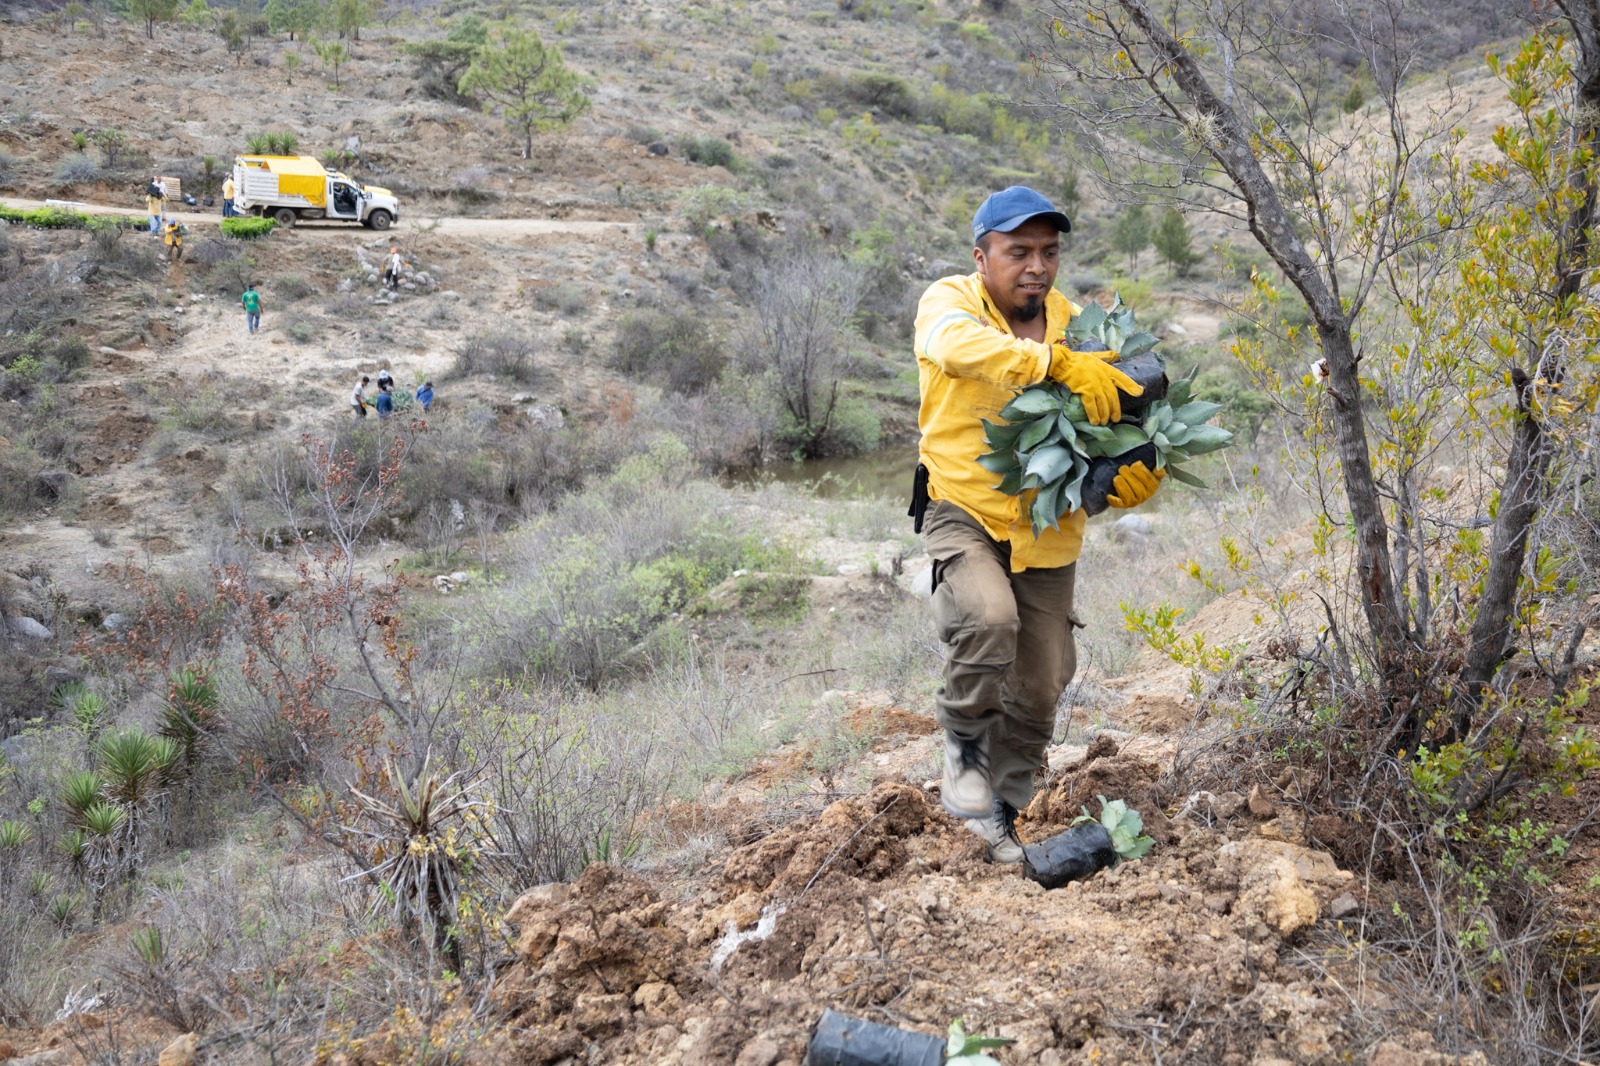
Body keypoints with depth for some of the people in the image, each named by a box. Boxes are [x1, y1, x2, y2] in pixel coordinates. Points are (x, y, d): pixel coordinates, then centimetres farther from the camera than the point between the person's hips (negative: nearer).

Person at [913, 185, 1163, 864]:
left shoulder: (1071, 320, 2)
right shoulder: (950, 300, -10)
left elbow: (1111, 412, 0)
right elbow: (959, 344, -35)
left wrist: (1131, 475, -23)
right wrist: (1061, 363, -46)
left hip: (1045, 529, 4)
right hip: (964, 509, -4)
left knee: (1038, 689, 8)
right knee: (989, 617, -33)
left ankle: (998, 814, 30)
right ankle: (963, 741, -4)